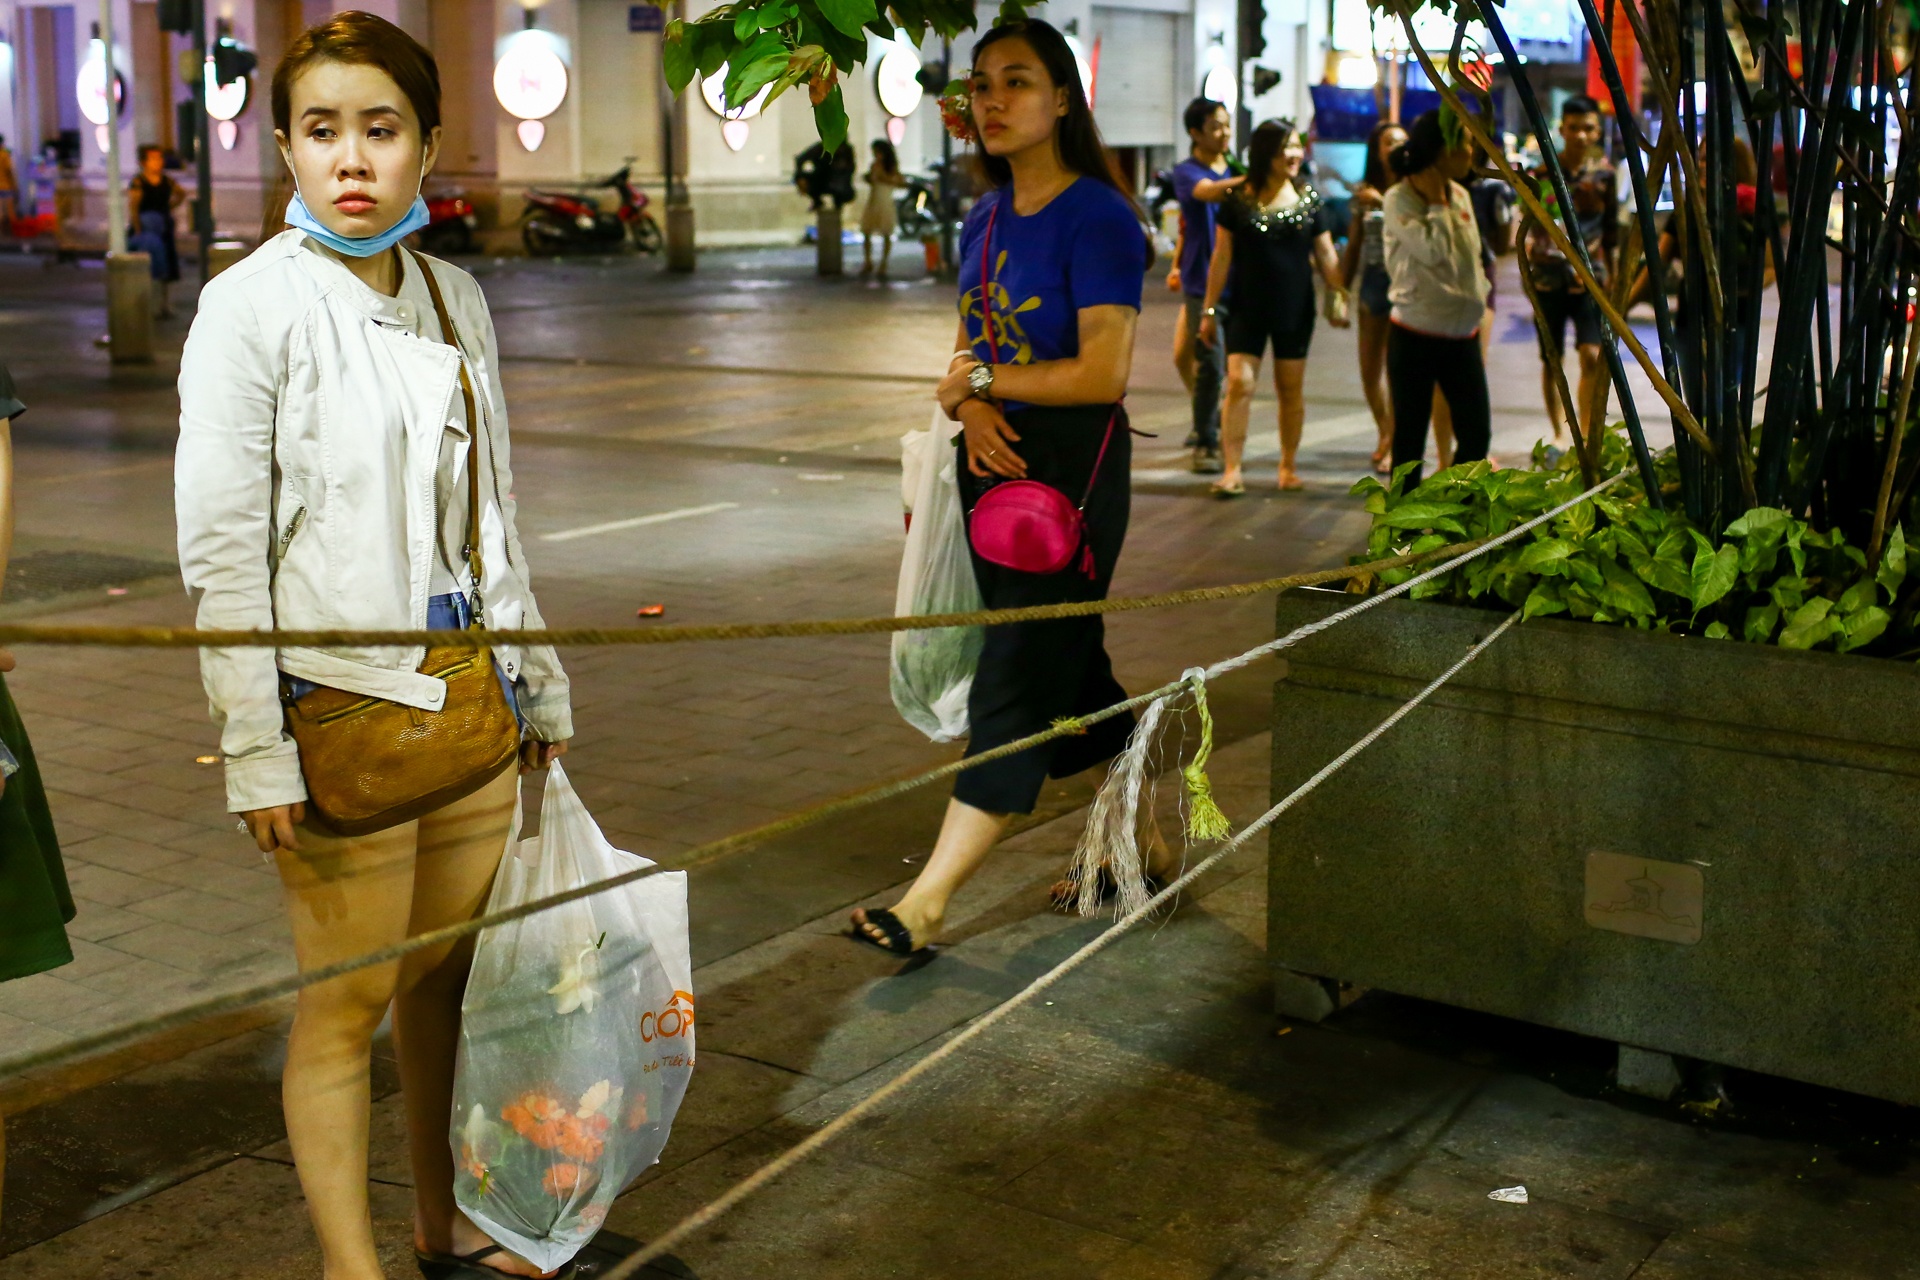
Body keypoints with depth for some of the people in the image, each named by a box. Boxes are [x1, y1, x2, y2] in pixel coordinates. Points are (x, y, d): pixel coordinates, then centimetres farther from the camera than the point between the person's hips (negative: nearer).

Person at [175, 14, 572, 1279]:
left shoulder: (457, 298, 7)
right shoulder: (252, 306, -10)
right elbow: (219, 551, -12)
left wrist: (539, 679, 17)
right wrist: (257, 748, -14)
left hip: (469, 697, 6)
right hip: (342, 699, -6)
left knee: (446, 974, 15)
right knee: (347, 999, 3)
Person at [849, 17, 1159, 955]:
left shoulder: (1097, 218, -12)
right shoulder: (984, 221, 12)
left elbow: (1104, 372, -19)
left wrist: (983, 381, -10)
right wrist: (973, 410, -7)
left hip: (1072, 468, -8)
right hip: (996, 462, 8)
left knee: (1017, 681, -7)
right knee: (1070, 667, 16)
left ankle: (928, 901, -8)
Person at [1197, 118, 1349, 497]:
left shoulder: (1309, 199, 4)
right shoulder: (1238, 199, -2)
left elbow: (1325, 255, 8)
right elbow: (1222, 257, 0)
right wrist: (1209, 309, -1)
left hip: (1295, 310, 2)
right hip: (1247, 310, -2)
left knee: (1291, 390, 8)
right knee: (1239, 384, -10)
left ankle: (1288, 466, 20)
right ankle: (1232, 470, -8)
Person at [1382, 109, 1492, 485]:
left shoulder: (1460, 195, 8)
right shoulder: (1399, 200, -12)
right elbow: (1433, 250, -24)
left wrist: (1478, 304, 15)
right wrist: (1436, 203, -13)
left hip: (1463, 336, 6)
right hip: (1415, 337, -6)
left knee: (1476, 432, 5)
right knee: (1410, 437, 2)